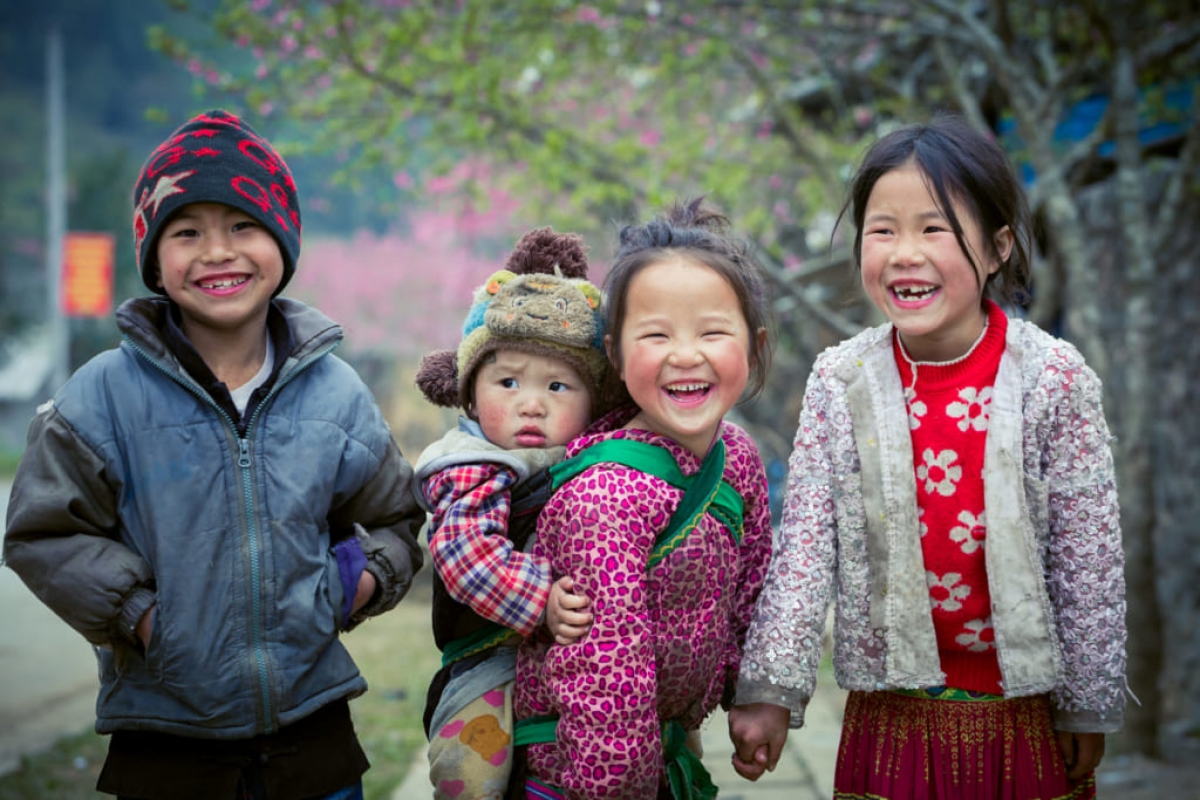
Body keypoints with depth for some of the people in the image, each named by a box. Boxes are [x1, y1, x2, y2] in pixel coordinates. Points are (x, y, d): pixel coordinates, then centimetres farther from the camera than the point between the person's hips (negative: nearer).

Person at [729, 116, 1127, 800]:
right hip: (895, 711, 1)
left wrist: (1088, 706, -1)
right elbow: (803, 548, -5)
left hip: (1028, 711, -1)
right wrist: (771, 688, -12)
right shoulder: (840, 383, -4)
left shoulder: (1054, 381, -9)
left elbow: (1090, 563, -5)